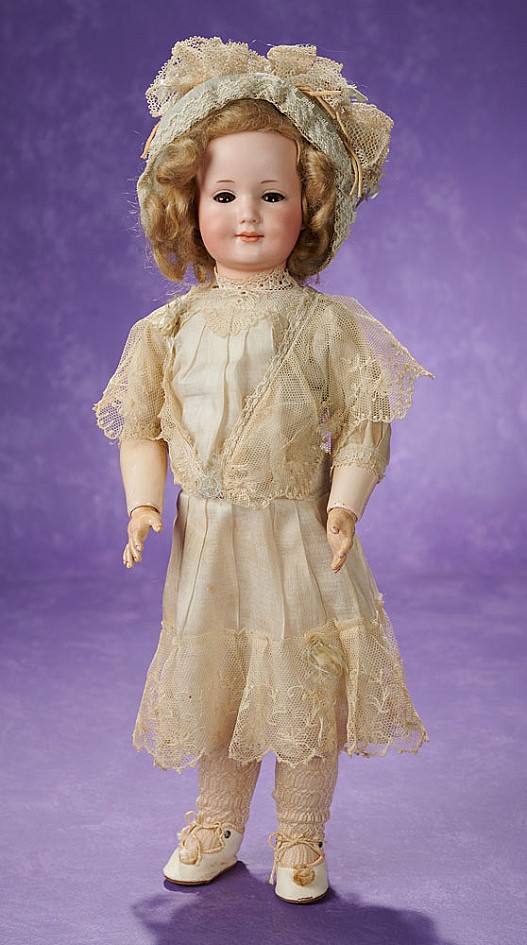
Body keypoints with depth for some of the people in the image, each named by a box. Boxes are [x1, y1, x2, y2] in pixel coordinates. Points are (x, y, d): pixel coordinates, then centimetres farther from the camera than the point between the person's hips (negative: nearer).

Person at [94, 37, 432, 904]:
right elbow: (143, 427, 7)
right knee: (212, 687, 15)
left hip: (299, 539, -2)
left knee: (307, 689, 6)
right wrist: (143, 504, -6)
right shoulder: (170, 328, 2)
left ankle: (300, 839, 28)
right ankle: (216, 826, 37)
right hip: (208, 539, 3)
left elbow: (363, 426, -5)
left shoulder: (327, 324, -6)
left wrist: (343, 507, -16)